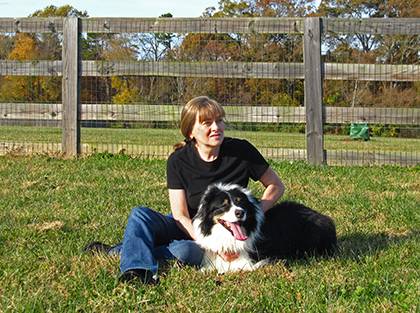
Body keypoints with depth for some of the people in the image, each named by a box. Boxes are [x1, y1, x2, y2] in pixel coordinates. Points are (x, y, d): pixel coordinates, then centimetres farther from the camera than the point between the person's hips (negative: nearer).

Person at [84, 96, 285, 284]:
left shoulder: (241, 151, -11)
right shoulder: (178, 161, -9)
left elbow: (276, 186, 1)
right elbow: (181, 216, -13)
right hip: (188, 228, 3)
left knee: (187, 251, -36)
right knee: (140, 214, -23)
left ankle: (120, 252, -22)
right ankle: (138, 270, -44)